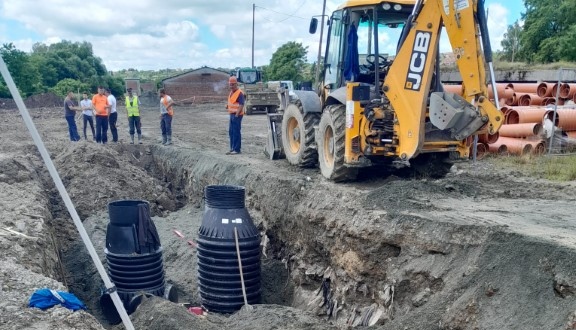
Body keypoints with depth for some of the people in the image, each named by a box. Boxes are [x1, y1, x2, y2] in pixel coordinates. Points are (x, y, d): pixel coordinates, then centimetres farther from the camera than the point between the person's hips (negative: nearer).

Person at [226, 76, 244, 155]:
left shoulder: (239, 93, -14)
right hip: (232, 114, 10)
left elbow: (241, 105, -20)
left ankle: (237, 149, 1)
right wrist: (228, 106, 11)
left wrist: (237, 115, -24)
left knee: (236, 132, -5)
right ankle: (232, 148, 22)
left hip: (237, 115, -10)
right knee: (231, 132, 13)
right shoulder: (231, 92, 14)